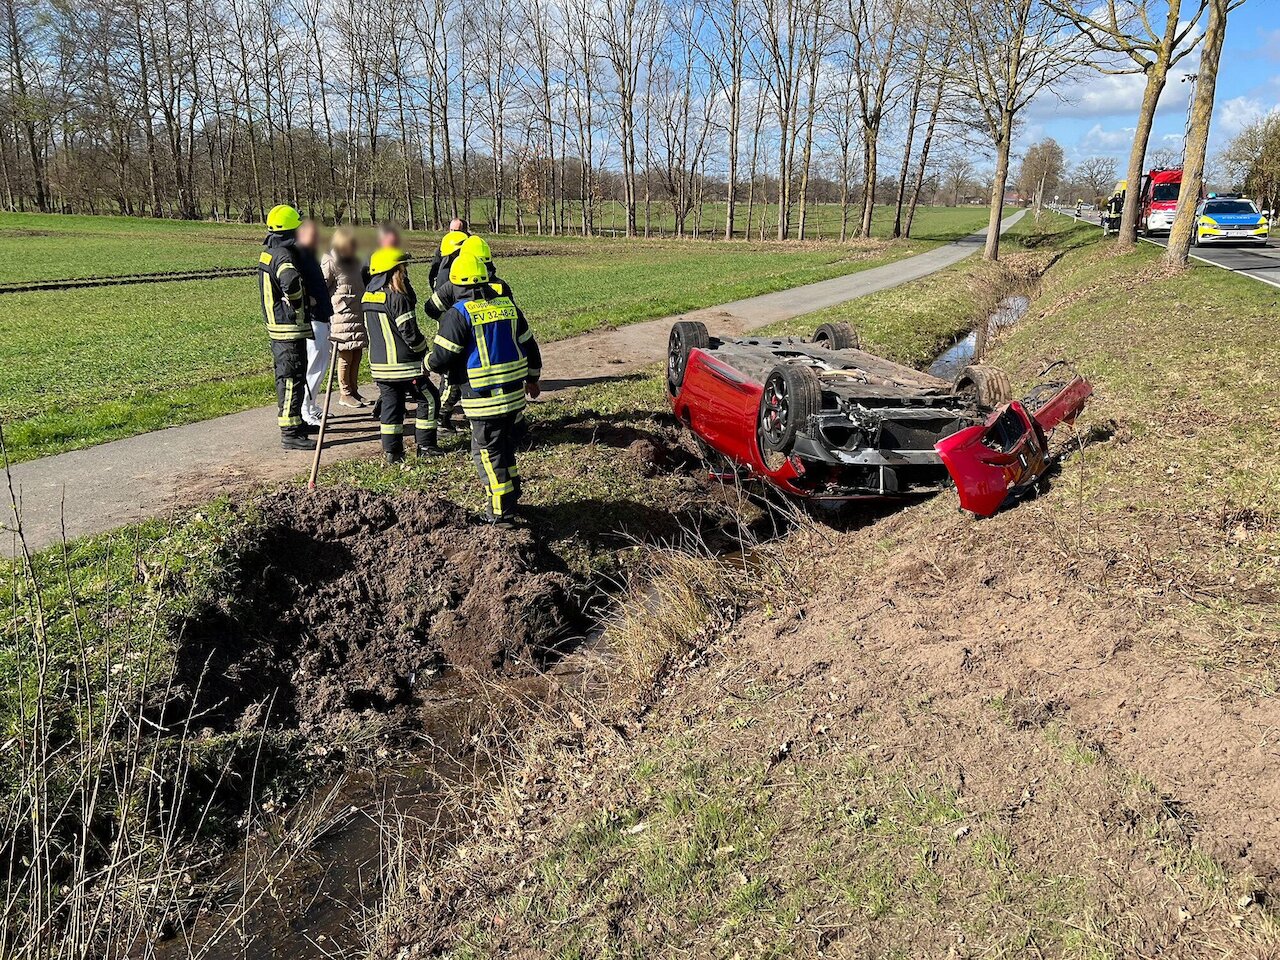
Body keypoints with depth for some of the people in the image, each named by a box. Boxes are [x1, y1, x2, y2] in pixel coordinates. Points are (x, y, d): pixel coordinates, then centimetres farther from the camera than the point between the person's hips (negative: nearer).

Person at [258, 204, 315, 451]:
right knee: (293, 378, -6)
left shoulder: (267, 252, 12)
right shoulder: (283, 255, -19)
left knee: (285, 376, 20)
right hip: (290, 327, -10)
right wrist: (297, 300, -21)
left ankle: (290, 420, 34)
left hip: (276, 325, 10)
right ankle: (290, 433, -4)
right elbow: (291, 283, -39)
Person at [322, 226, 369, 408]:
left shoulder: (353, 261, 16)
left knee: (357, 354, 10)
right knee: (345, 355, -4)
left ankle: (353, 390, 20)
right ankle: (345, 394, 5)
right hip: (341, 316, -8)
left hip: (357, 314, 8)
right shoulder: (330, 263, -11)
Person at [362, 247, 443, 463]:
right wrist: (423, 349, 1)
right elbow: (410, 332, -16)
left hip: (379, 362, 8)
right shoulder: (396, 298, -17)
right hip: (403, 363, -8)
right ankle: (425, 445, 9)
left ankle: (391, 450, 11)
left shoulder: (368, 297, 9)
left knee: (390, 402, 11)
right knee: (428, 398, 5)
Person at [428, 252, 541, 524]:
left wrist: (428, 363, 12)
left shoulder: (459, 313, -11)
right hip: (514, 394, 6)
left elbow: (441, 359, -12)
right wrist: (532, 379, 27)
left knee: (488, 453, 5)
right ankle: (511, 498, 31)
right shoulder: (508, 306, 7)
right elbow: (530, 346, 14)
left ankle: (501, 512, 11)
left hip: (483, 400, -6)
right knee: (505, 447, 20)